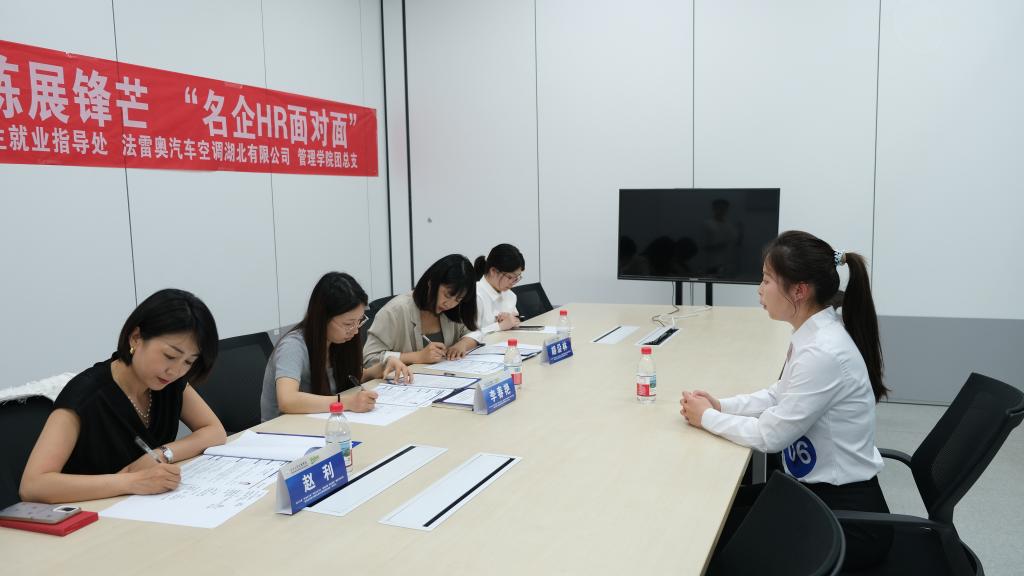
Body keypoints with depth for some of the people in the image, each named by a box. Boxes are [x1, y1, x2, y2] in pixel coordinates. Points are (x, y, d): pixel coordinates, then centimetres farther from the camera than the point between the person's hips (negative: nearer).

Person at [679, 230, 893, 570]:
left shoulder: (823, 352, -29)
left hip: (846, 513, -8)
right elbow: (779, 396, 15)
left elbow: (770, 435, -23)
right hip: (818, 489, 8)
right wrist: (721, 406, 1)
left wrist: (707, 418, -8)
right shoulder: (814, 335, 0)